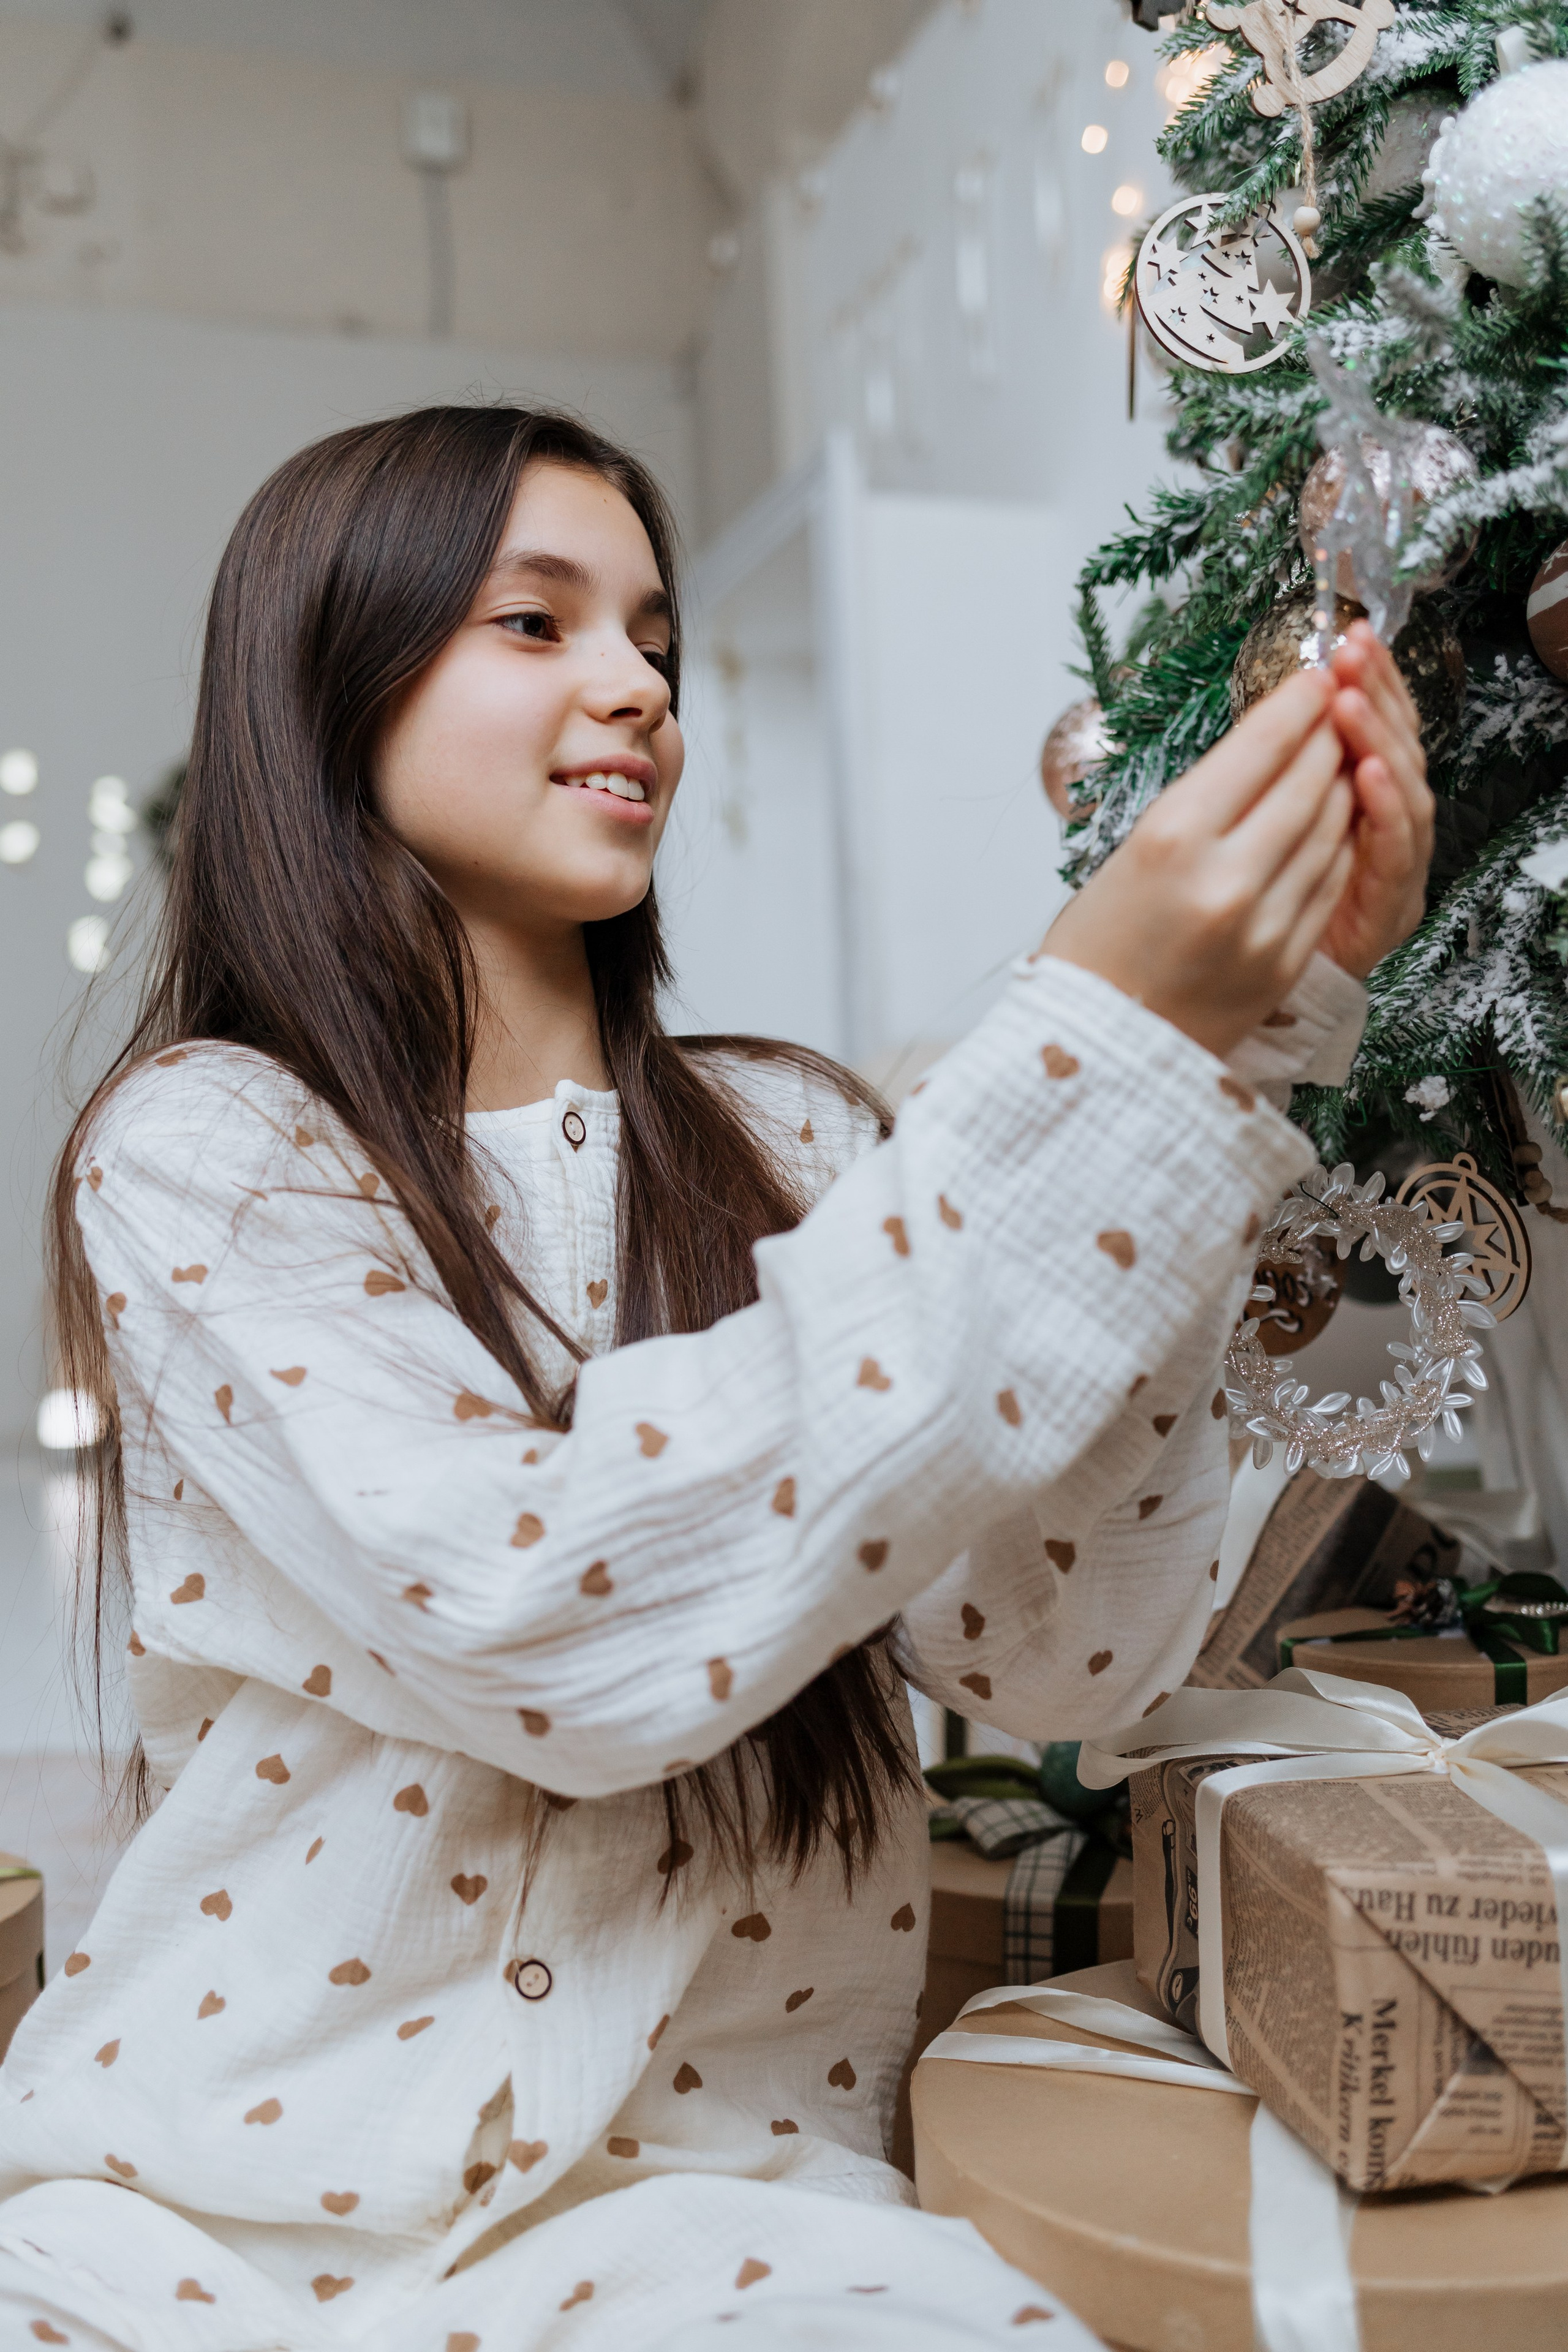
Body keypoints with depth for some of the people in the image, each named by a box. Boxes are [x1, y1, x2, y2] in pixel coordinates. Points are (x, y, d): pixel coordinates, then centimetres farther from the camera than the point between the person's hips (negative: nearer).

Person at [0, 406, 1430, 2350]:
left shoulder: (783, 1142, 7)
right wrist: (1102, 1043, -24)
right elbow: (556, 1631, -24)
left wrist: (1246, 1036, -13)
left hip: (700, 2189, 2)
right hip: (231, 2189, -1)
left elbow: (1064, 1657, -7)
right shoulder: (198, 1151, -6)